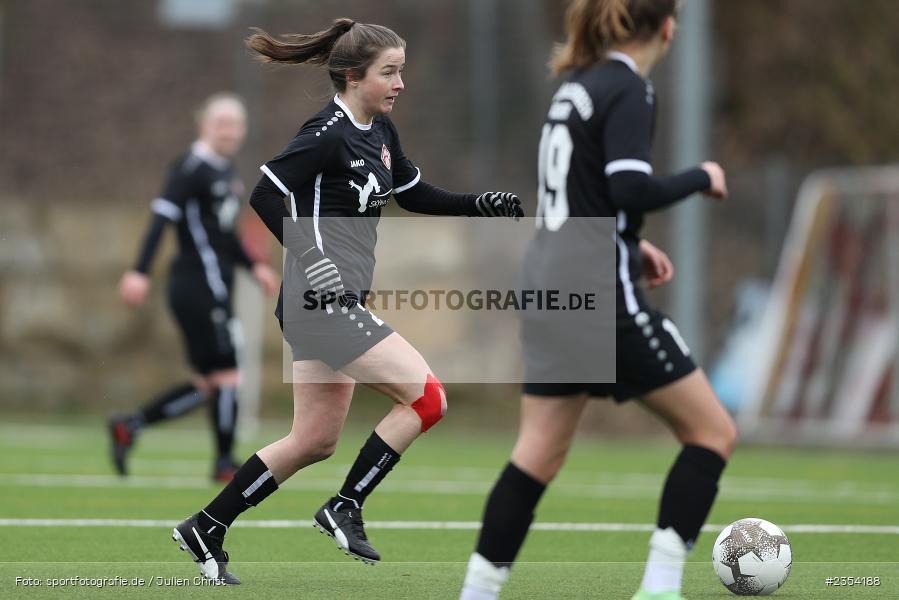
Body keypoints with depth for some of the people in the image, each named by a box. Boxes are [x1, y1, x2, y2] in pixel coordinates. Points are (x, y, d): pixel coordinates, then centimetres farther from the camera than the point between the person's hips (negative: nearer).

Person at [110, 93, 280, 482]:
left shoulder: (224, 170, 16)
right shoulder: (192, 168, -12)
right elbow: (162, 217, -21)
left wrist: (253, 266, 24)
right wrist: (140, 272, -29)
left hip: (211, 288, 10)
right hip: (200, 287, -10)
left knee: (208, 385, 9)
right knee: (226, 374, -4)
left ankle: (129, 426, 11)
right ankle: (225, 463, 5)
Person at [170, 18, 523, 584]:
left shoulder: (380, 131, 11)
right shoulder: (328, 134, -16)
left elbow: (414, 194, 23)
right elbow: (266, 195, -19)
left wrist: (479, 204, 10)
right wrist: (310, 257, -25)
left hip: (341, 302, 10)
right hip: (322, 300, -10)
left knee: (315, 441, 14)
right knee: (427, 397, -11)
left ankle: (205, 530, 20)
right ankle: (344, 510, -3)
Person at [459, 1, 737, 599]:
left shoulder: (579, 85, 14)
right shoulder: (629, 92, -12)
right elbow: (632, 190, -24)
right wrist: (701, 179, -8)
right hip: (601, 296, -9)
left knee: (540, 455, 11)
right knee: (713, 432, 0)